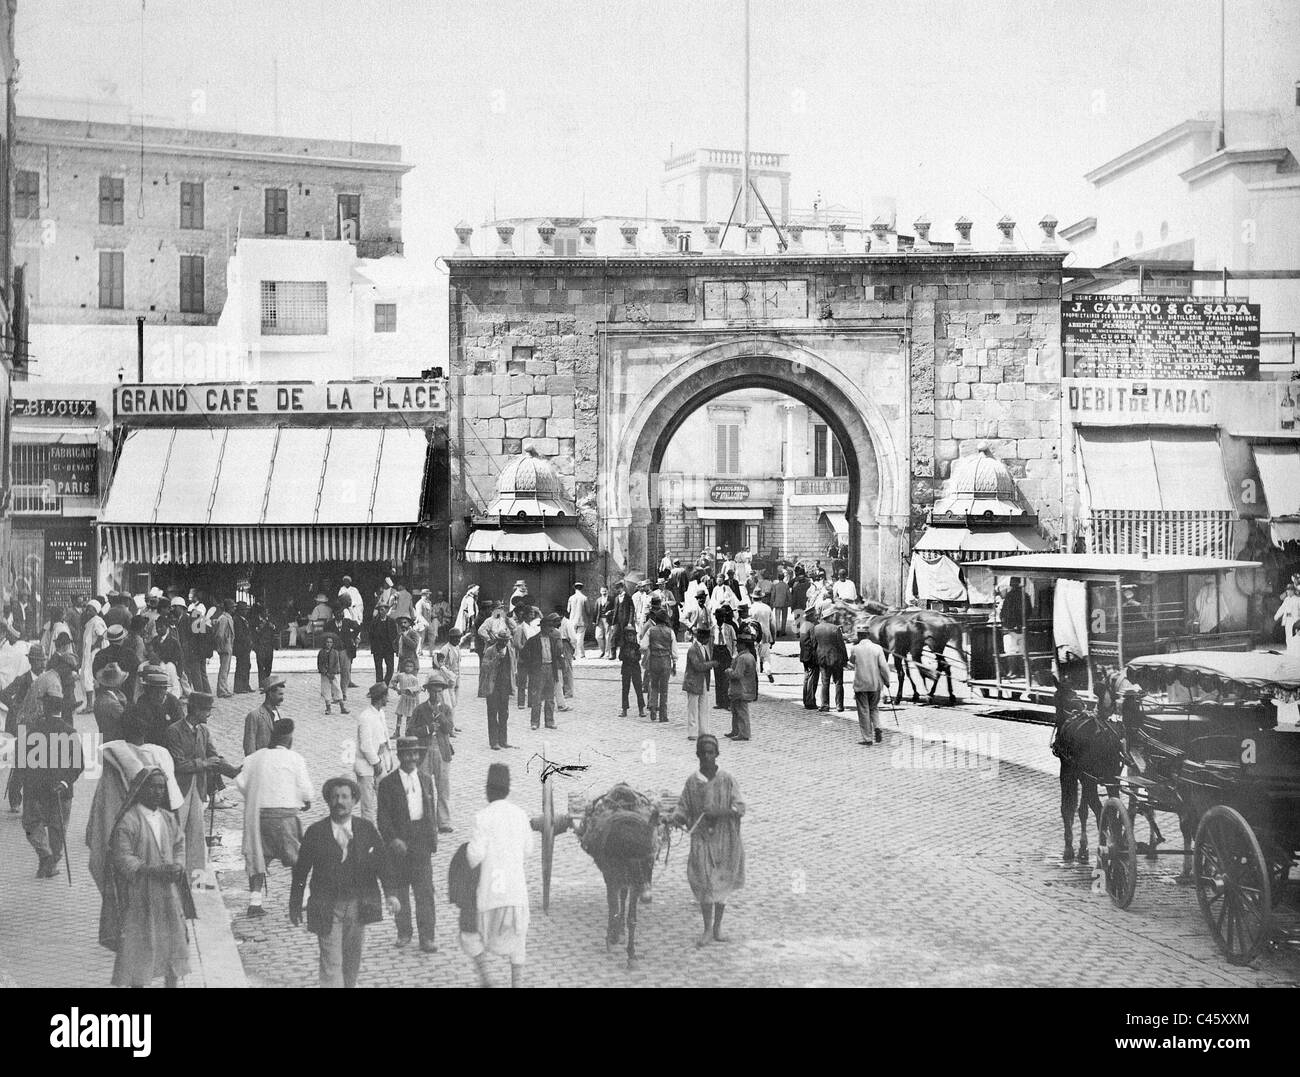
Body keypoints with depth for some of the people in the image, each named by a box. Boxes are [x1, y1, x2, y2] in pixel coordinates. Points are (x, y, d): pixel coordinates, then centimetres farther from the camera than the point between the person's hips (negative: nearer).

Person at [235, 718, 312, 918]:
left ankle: (255, 901, 4)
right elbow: (305, 789, -7)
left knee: (258, 855, 9)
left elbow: (240, 783, 5)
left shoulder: (254, 757, 9)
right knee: (298, 857, 9)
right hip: (284, 812, -4)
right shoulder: (295, 759, -4)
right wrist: (306, 802, 13)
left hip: (256, 812, 4)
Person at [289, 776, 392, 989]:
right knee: (331, 963, -5)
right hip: (326, 907, -2)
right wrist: (295, 905, 4)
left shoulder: (366, 828, 0)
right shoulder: (316, 832, -5)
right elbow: (301, 870, 1)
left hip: (357, 905, 3)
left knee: (353, 960, 16)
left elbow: (382, 862, -3)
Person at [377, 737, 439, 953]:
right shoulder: (387, 783, -2)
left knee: (425, 890, -3)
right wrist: (393, 839, -18)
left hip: (422, 843, 2)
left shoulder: (426, 779, 10)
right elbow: (383, 818, -6)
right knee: (399, 890, 8)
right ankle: (403, 932, 24)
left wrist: (432, 838, 7)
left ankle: (427, 937, 0)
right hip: (398, 843, -1)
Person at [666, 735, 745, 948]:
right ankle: (708, 930, 1)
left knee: (722, 883, 8)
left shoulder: (727, 780, -3)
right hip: (701, 837, 0)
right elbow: (683, 808, 0)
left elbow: (740, 808, -6)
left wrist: (720, 812, -22)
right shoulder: (692, 782, 0)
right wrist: (674, 818, -21)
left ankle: (718, 927, 22)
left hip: (724, 837, 0)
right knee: (705, 882, -9)